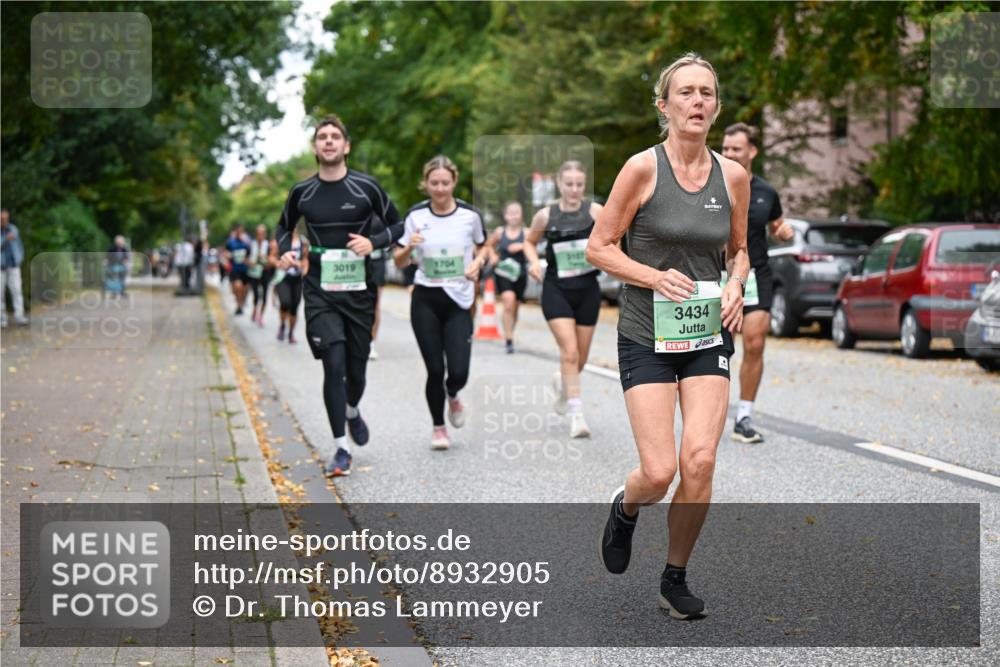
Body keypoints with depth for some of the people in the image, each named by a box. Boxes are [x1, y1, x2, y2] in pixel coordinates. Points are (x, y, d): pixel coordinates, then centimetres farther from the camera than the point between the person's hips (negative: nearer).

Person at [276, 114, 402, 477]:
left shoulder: (366, 187, -2)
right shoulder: (302, 192, 3)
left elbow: (397, 225, 7)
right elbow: (284, 226, 21)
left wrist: (373, 242, -12)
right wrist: (285, 251, 0)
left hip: (359, 291, 1)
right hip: (320, 293, 0)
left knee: (356, 368, 8)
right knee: (334, 364, -13)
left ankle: (352, 411, 44)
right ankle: (340, 447, -5)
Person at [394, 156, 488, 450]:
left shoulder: (470, 215, -3)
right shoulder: (416, 215, -2)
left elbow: (483, 247, 15)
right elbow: (399, 263, 3)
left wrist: (477, 263, -6)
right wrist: (409, 247, -18)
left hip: (459, 301, 0)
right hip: (425, 300, 0)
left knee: (459, 372, -10)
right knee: (435, 369, -3)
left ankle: (452, 396, 28)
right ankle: (438, 427, 20)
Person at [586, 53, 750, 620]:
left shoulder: (734, 176, 4)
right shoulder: (643, 168, -8)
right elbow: (599, 247, -4)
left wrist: (736, 286, -2)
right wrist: (655, 277, -18)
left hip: (708, 336, 3)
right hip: (648, 337, -3)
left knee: (700, 461, -11)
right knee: (660, 471, -10)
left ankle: (676, 578, 11)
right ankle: (624, 510, 28)